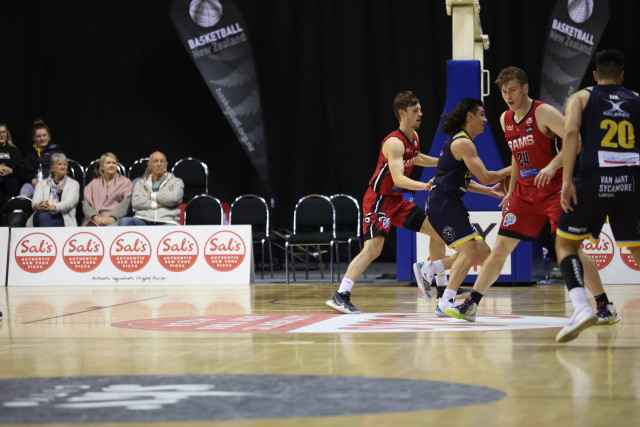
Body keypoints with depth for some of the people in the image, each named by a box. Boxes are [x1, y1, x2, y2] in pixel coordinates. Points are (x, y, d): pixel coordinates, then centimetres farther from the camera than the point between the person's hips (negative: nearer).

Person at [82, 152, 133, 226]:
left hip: (115, 220, -2)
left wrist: (112, 218, -16)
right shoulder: (93, 184, 22)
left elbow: (125, 204, 1)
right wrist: (96, 217, -12)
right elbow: (86, 204, 9)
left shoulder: (126, 182, 16)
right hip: (94, 221, 2)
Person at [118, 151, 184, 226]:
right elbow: (136, 202, 6)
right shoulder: (141, 183, 25)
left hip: (166, 221, -2)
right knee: (124, 221, -33)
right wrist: (156, 205, -2)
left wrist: (152, 196, 7)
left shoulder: (176, 182, 20)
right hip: (143, 219, 2)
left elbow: (174, 198, -3)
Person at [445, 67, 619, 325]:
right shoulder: (505, 120, 9)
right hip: (524, 194, 6)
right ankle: (470, 306, 8)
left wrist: (553, 166, -34)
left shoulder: (543, 112, -13)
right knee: (500, 248, 4)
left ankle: (605, 307, -5)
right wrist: (511, 191, 22)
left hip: (555, 190, -6)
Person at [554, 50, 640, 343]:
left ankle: (581, 306, -10)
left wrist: (567, 180, -11)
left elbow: (571, 132, -7)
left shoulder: (581, 98, 11)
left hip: (593, 180, -2)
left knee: (565, 243, 12)